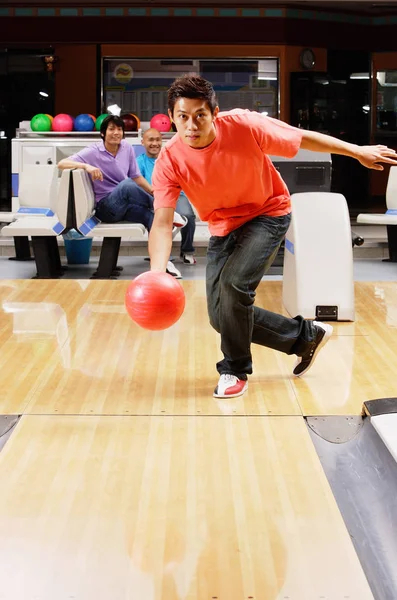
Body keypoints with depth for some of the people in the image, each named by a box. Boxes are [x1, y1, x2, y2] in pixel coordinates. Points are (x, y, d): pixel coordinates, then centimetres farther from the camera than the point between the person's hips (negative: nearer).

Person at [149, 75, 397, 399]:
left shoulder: (243, 126, -27)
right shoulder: (169, 161, -22)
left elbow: (303, 138, -12)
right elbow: (162, 222, -28)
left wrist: (357, 151, -6)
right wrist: (157, 273, -45)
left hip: (268, 214, -4)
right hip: (224, 227, 4)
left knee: (234, 282, -27)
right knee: (222, 317, 1)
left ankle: (235, 371, -3)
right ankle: (306, 335, 22)